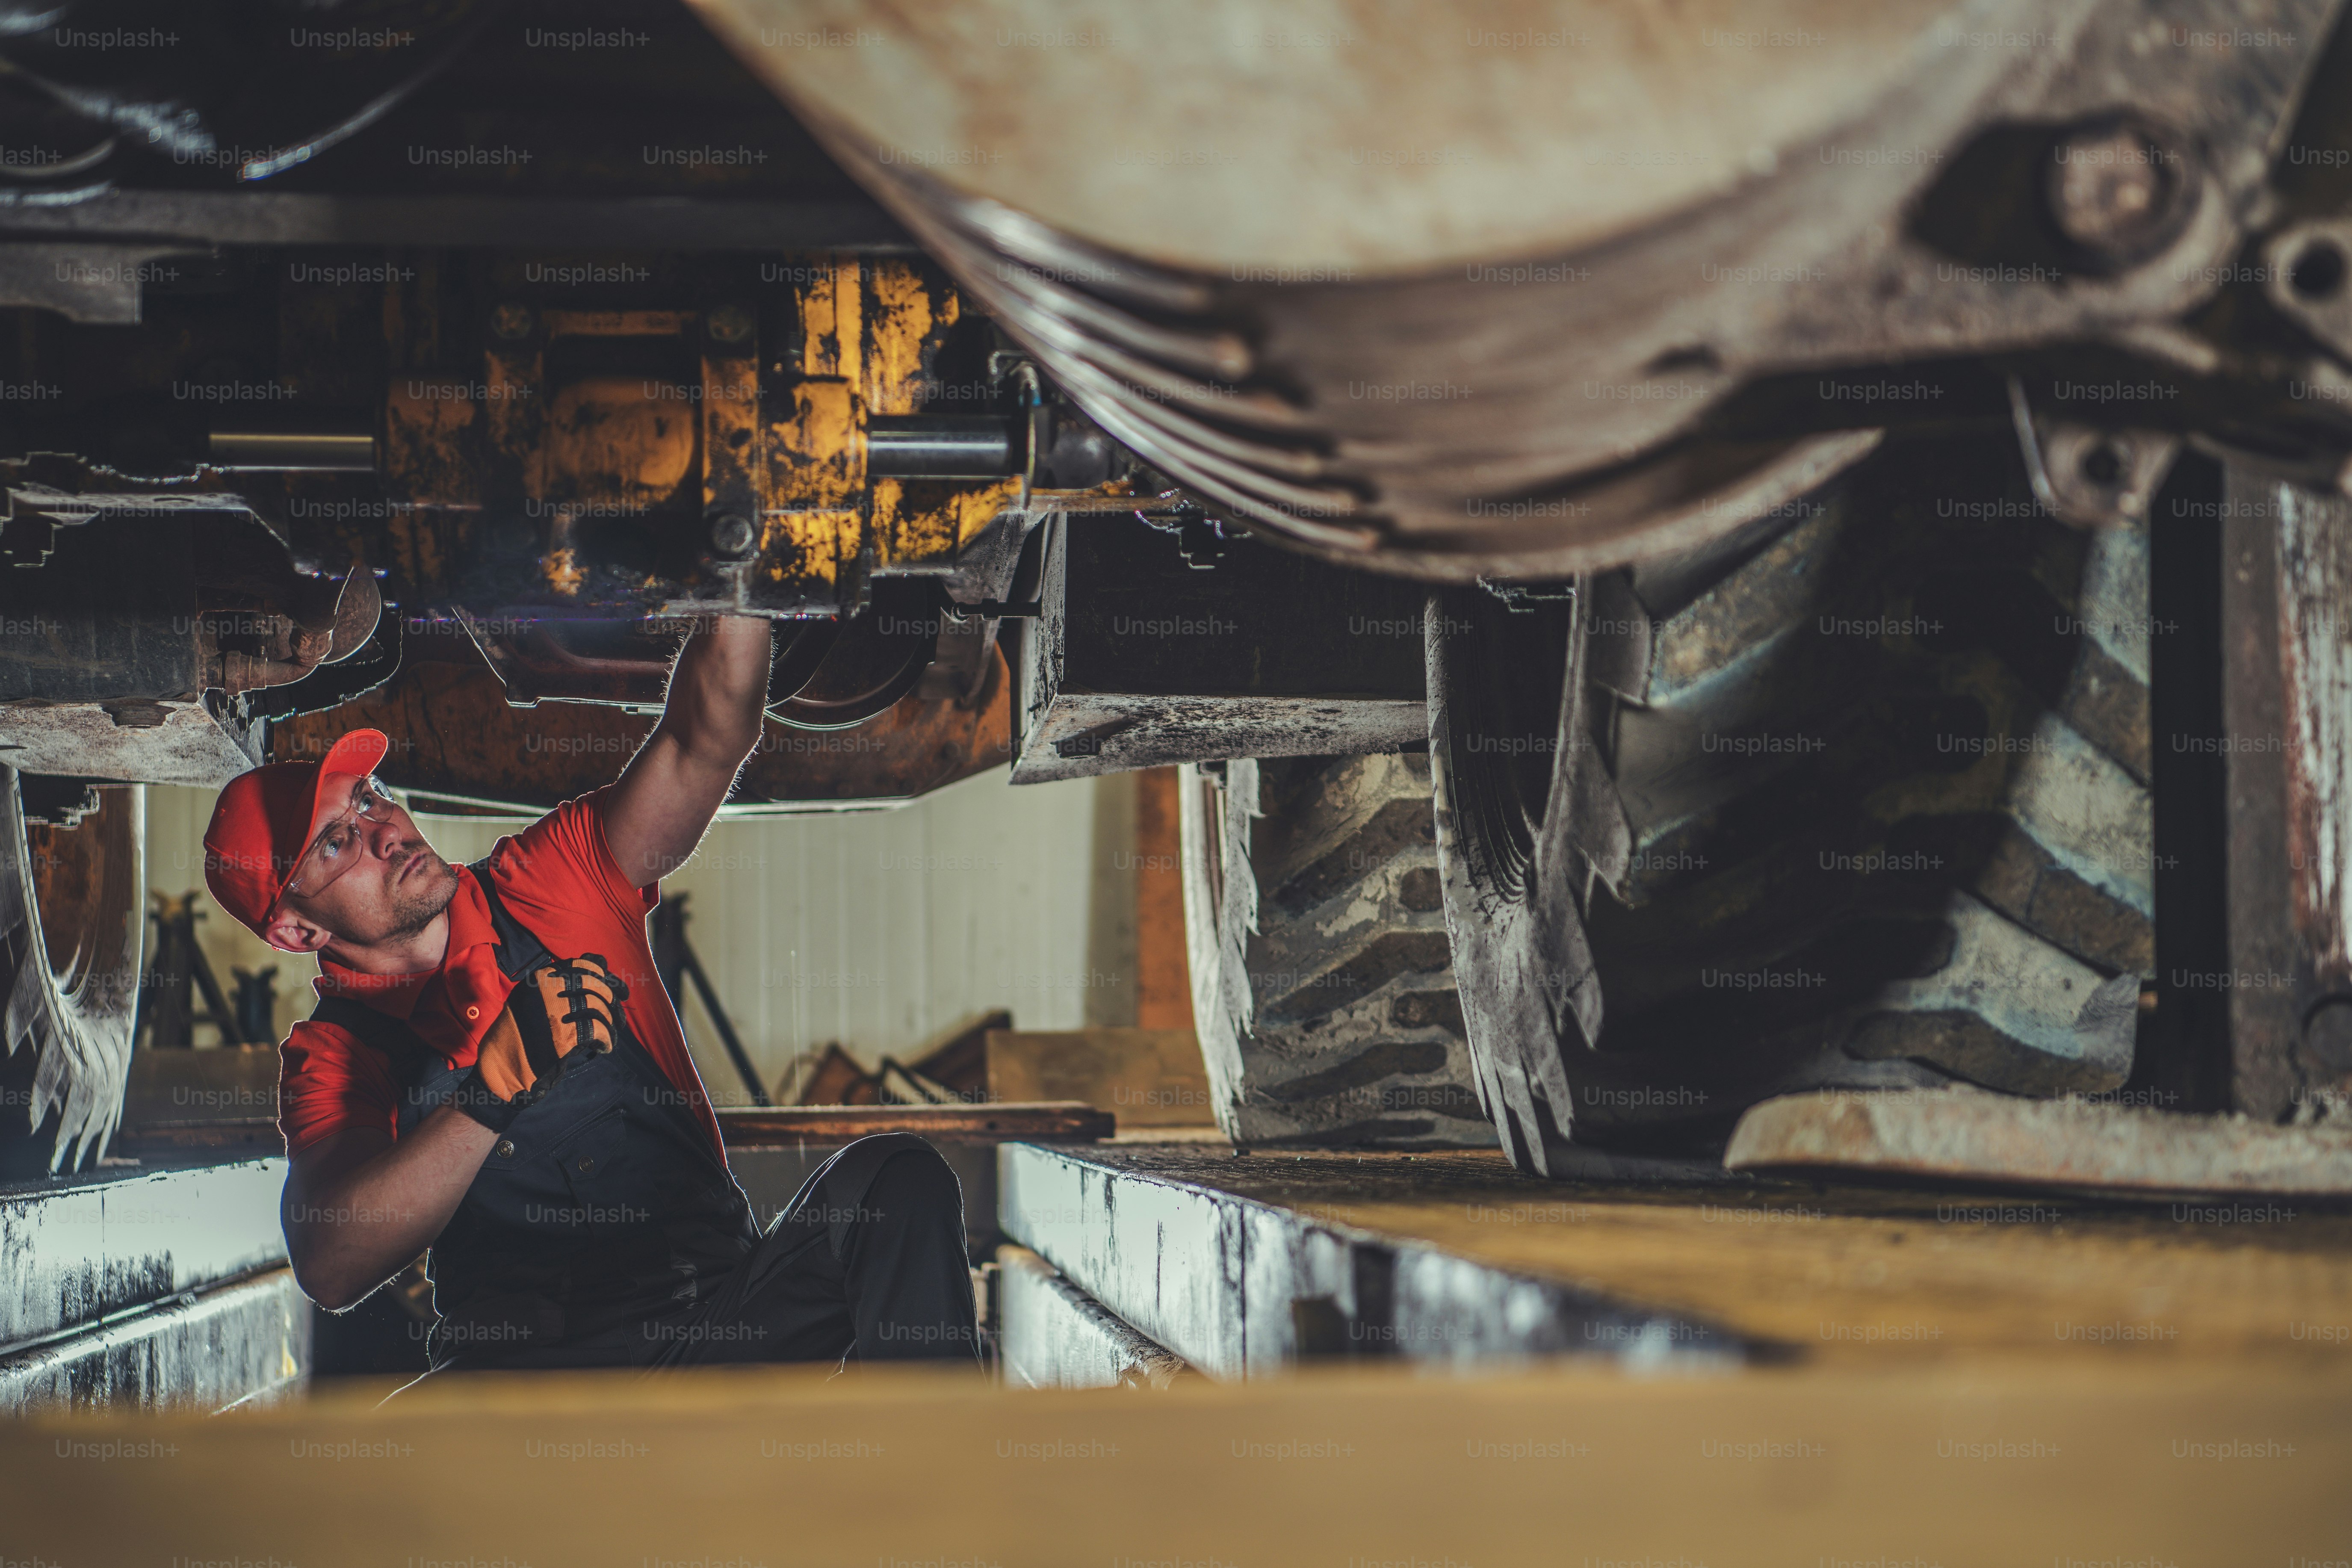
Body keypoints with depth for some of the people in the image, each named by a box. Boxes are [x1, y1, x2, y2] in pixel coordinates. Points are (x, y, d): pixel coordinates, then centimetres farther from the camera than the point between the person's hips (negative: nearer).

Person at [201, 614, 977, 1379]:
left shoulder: (550, 884, 10)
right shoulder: (331, 1054, 3)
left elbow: (704, 743, -4)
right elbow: (328, 1268, -16)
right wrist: (496, 1087, -27)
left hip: (729, 1313, 2)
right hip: (526, 1365, -2)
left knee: (896, 1180, -25)